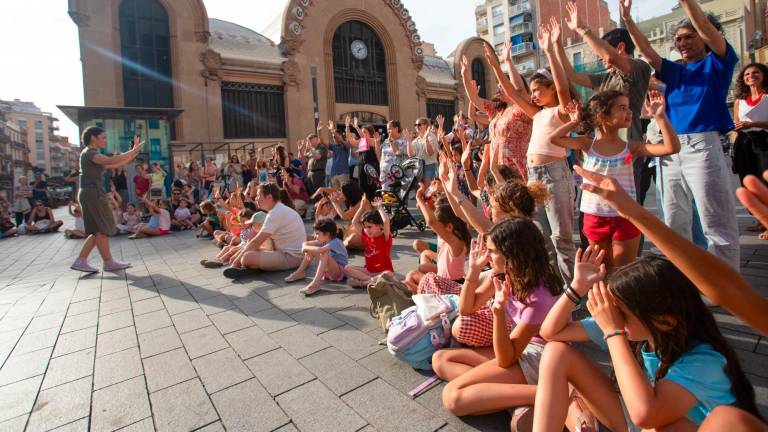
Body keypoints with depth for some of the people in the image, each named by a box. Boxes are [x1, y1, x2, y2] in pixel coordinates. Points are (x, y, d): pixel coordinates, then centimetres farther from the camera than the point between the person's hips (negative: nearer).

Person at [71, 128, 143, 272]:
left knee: (98, 230, 11)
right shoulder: (89, 152, -8)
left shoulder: (93, 154, 21)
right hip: (92, 192, -10)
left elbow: (115, 165, 19)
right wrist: (132, 151, -18)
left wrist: (133, 153, 13)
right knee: (102, 229, -4)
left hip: (93, 193, 10)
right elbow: (111, 161, -25)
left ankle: (80, 261, 12)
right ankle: (109, 263, 2)